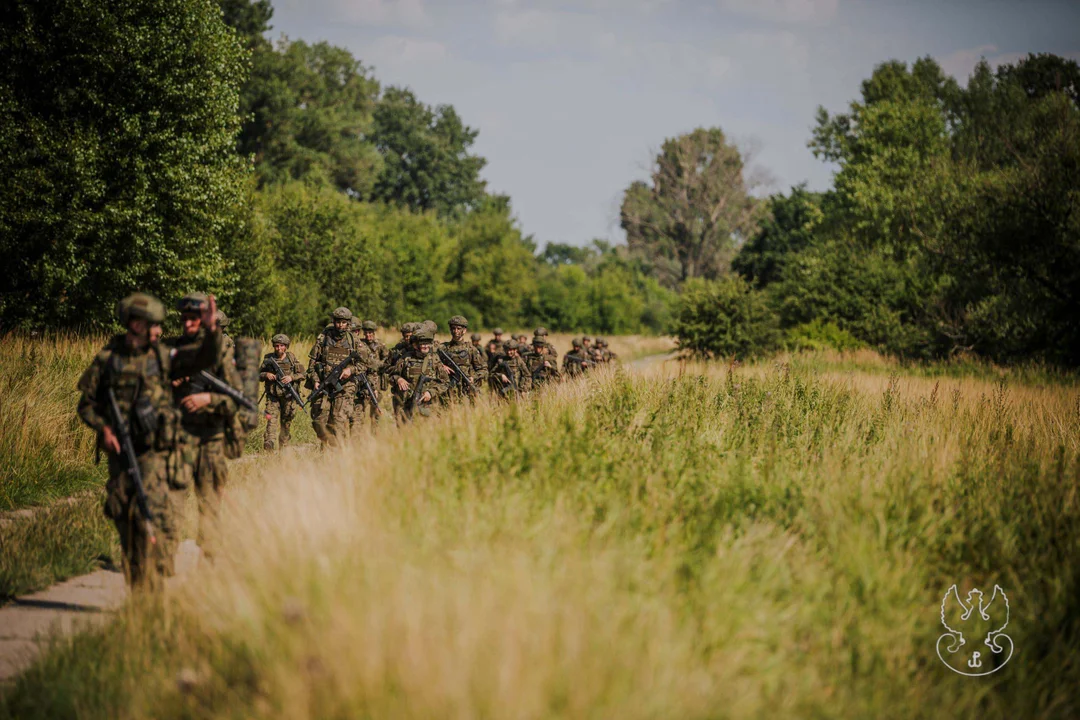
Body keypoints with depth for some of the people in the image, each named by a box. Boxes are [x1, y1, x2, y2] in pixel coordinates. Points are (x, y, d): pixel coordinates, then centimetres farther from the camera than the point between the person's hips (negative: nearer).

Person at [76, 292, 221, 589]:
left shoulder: (162, 357, 3)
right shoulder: (107, 359, 5)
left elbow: (205, 356, -6)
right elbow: (86, 403, 11)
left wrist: (211, 330, -25)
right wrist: (103, 428, -6)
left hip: (157, 453, -2)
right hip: (121, 453, 2)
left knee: (156, 522, -12)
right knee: (125, 520, 9)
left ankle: (153, 588, -10)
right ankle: (134, 587, 22)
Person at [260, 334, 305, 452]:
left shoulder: (292, 358, 3)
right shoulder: (268, 359, 3)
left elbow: (302, 374, 4)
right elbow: (259, 374, 10)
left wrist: (291, 377, -14)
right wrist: (266, 375, -12)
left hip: (288, 395, 1)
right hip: (273, 395, -1)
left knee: (286, 420, 8)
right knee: (272, 417, -16)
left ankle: (284, 446, 18)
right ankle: (269, 442, -29)